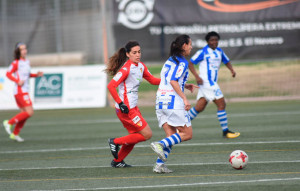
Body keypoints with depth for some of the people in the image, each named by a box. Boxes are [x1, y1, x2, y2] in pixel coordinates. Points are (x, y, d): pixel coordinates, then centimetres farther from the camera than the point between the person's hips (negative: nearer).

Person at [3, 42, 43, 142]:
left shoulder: (27, 62, 13)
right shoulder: (16, 63, -11)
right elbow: (8, 74, -10)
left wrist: (36, 75, 11)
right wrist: (18, 81, -21)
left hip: (24, 91, 9)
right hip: (20, 91, -9)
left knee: (24, 114, 11)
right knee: (29, 112, -13)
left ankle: (15, 134, 21)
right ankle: (9, 123, -2)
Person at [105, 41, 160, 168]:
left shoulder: (141, 66, 8)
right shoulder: (126, 68, -19)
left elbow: (152, 80, 20)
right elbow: (111, 86, -23)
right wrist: (120, 103, -24)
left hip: (132, 107, 9)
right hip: (126, 109, -9)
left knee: (134, 136, 18)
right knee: (147, 134, -6)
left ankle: (117, 161, 29)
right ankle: (116, 142, 4)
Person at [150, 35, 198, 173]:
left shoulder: (170, 60, 18)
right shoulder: (182, 62, -7)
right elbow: (173, 81, -18)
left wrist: (186, 86, 25)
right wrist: (184, 98, -19)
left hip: (161, 100, 8)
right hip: (173, 100, -8)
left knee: (171, 136, 8)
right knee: (187, 134, 0)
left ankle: (159, 165, -6)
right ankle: (160, 144, -18)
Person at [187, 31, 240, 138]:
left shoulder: (219, 52, 13)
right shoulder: (203, 52, -8)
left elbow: (226, 61, 27)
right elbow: (190, 63, -6)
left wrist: (231, 69, 6)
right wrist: (196, 76, -18)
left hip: (213, 83, 8)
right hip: (206, 81, -8)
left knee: (199, 108, 8)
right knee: (221, 104, -10)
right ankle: (225, 131, -4)